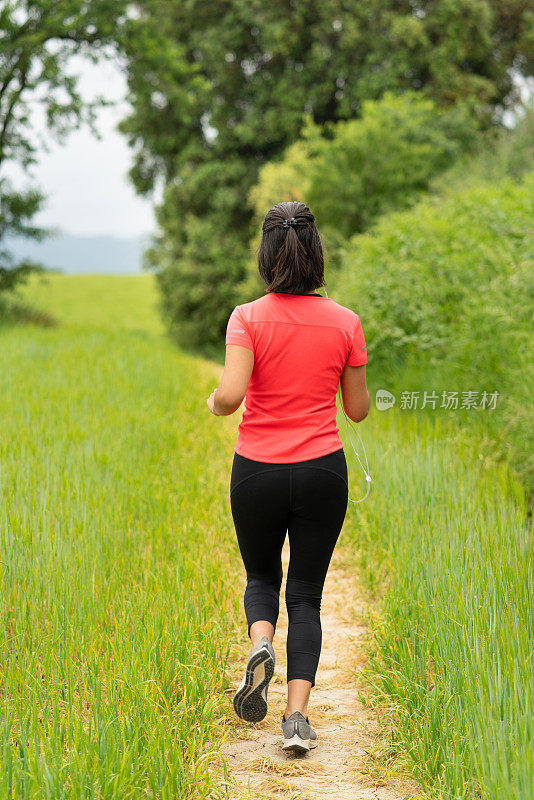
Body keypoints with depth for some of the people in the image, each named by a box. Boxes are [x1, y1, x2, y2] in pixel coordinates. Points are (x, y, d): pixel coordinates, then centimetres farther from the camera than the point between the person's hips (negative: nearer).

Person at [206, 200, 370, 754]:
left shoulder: (248, 318, -9)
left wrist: (214, 403, 2)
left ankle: (260, 645, -8)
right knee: (306, 594, 10)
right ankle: (297, 717, -2)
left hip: (258, 473, -1)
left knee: (261, 575, 23)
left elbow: (230, 395, -21)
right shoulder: (345, 322, -2)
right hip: (322, 471, 1)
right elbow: (358, 410, 3)